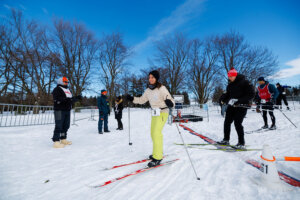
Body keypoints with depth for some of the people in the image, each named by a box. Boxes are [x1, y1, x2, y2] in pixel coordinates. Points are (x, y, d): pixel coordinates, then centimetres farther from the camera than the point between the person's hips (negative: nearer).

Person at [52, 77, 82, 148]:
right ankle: (56, 141, -1)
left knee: (66, 126, 12)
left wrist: (77, 98, 9)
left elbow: (71, 100, 23)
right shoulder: (57, 89, -3)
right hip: (59, 110, -8)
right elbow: (57, 99, -18)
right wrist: (66, 99, -30)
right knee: (59, 126, -8)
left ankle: (63, 139, 22)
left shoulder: (67, 90, 23)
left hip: (67, 110, 9)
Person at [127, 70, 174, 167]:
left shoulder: (162, 88, -18)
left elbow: (171, 101, -21)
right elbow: (142, 100, 15)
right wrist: (132, 99, 3)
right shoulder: (148, 90, 2)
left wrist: (170, 103, -43)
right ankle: (157, 153, 31)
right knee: (153, 133, 13)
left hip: (162, 113, -7)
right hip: (154, 113, 7)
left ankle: (157, 158, -4)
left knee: (156, 133, -14)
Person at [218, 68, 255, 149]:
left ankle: (241, 143, 2)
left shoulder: (244, 82, -9)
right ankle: (226, 140, 20)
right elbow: (227, 94, 18)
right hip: (231, 106, 7)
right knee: (227, 122, 6)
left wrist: (239, 101, -22)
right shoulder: (230, 85, 12)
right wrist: (223, 99, -4)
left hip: (241, 107, -7)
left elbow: (251, 94, -13)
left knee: (237, 123, -13)